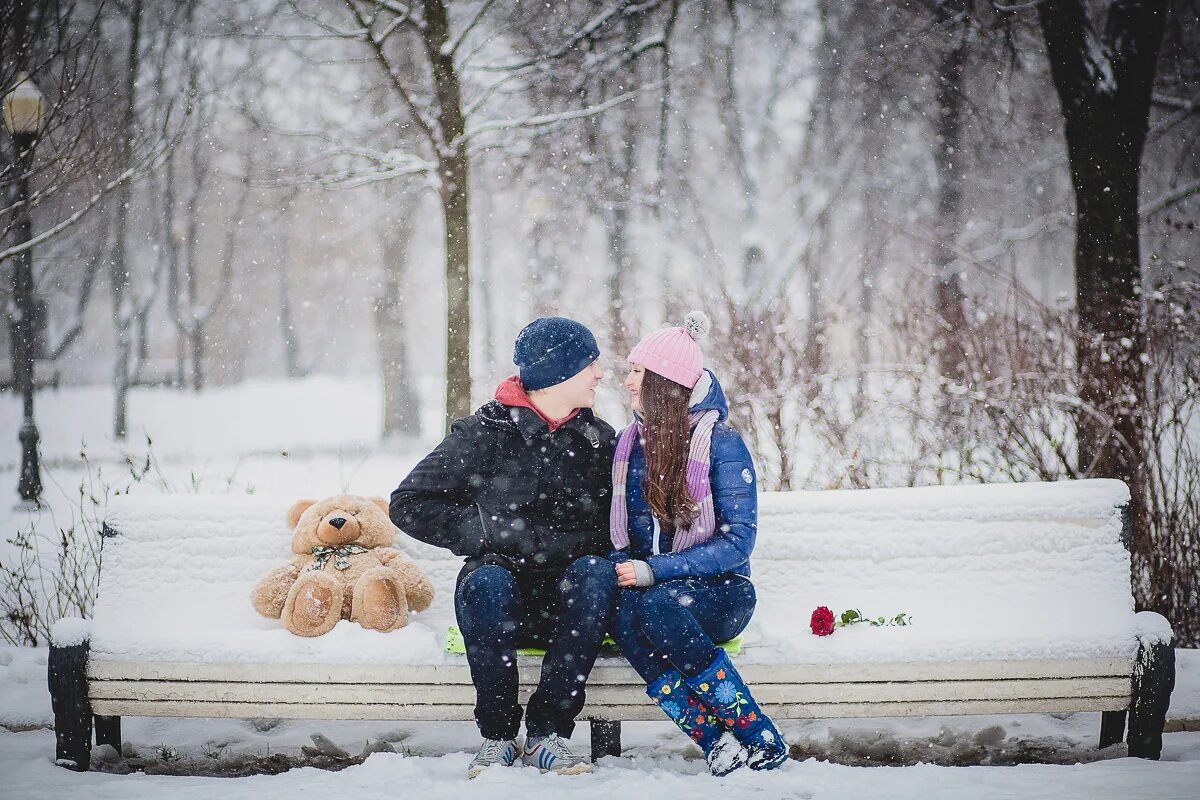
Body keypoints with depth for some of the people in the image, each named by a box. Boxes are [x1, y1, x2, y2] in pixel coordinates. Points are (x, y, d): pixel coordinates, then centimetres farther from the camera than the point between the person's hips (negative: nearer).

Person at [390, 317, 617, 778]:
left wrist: (538, 542, -15)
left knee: (596, 571, -31)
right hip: (505, 602, -2)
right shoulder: (488, 432, 1)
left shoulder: (599, 439, 11)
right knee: (487, 580, -36)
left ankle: (547, 733, -25)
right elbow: (410, 506, -2)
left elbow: (611, 532, 2)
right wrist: (493, 532, -12)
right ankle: (498, 735, -19)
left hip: (568, 603, 2)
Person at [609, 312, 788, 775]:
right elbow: (616, 531, 17)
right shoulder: (627, 443, 11)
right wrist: (621, 569, -8)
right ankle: (717, 743, -37)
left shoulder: (721, 443, -5)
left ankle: (761, 741, -29)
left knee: (658, 605, -38)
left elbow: (737, 542, -11)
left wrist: (654, 571, -20)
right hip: (647, 586, 4)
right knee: (621, 610, -34)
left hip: (717, 592, -4)